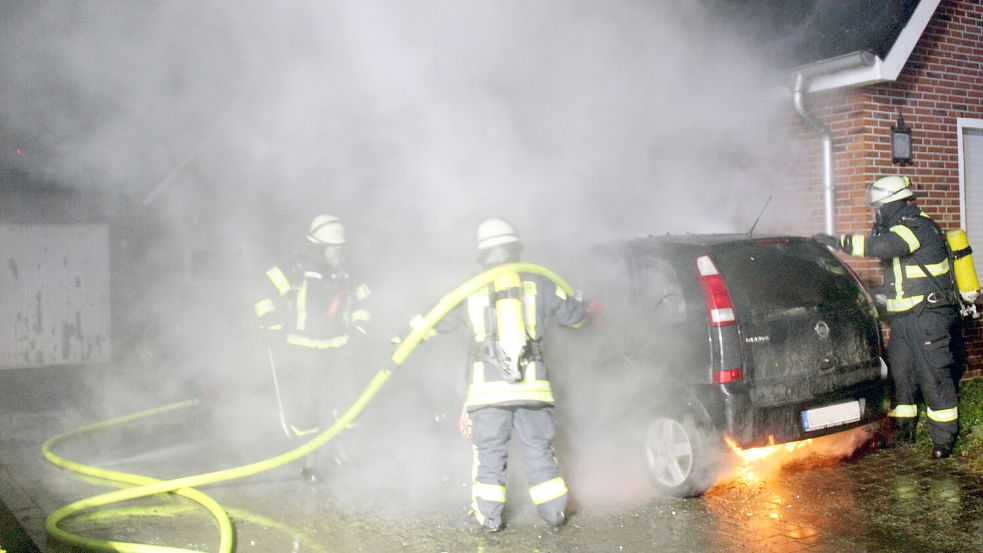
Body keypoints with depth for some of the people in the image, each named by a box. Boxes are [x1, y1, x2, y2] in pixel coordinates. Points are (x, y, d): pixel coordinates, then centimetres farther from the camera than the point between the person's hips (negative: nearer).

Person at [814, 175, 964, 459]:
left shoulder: (917, 227, -15)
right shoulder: (901, 230, 18)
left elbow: (881, 246, -34)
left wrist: (837, 241, -28)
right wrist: (880, 293, 16)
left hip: (929, 318, -10)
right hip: (903, 319, 10)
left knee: (934, 378, -5)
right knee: (899, 375, 11)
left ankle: (943, 440, 4)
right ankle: (903, 432, 22)